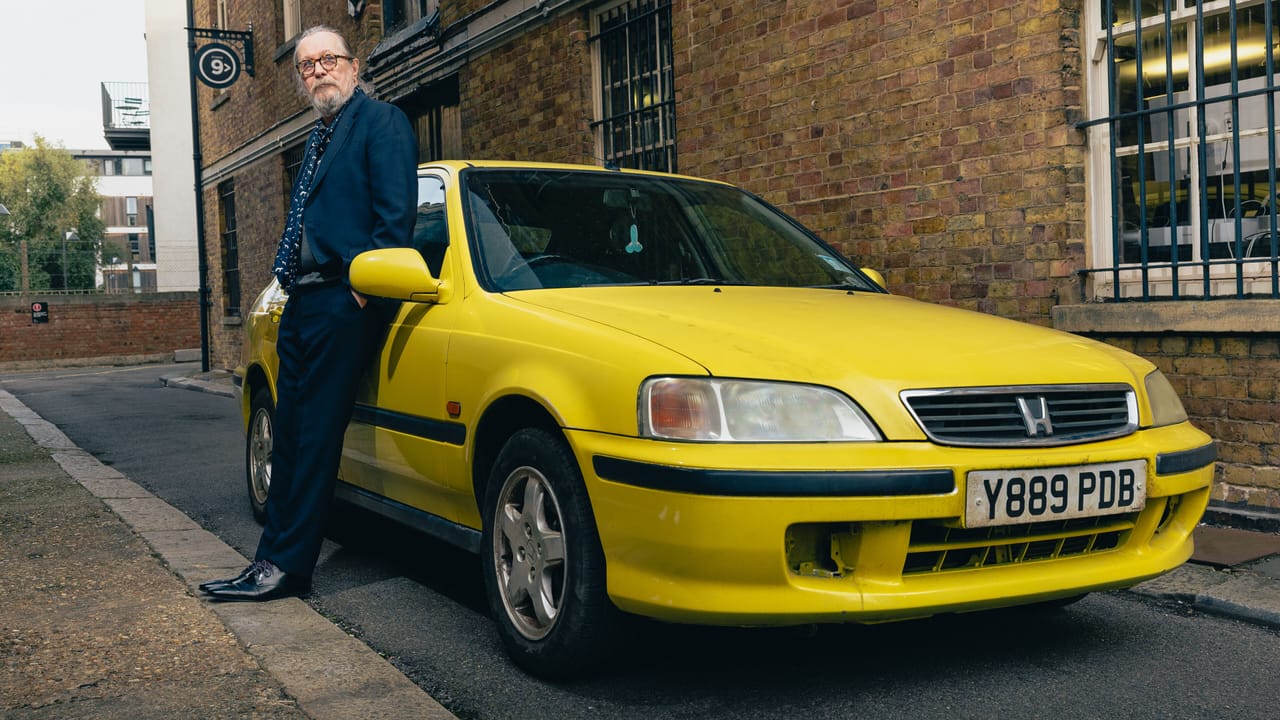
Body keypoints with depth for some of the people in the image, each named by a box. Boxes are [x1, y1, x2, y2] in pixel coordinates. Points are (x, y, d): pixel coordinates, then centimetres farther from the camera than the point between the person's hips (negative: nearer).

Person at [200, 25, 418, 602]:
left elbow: (396, 212, -14)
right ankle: (273, 558, 15)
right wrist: (292, 285, 15)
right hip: (301, 303, 9)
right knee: (289, 433, 9)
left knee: (315, 434, -6)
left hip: (342, 302, -9)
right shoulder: (318, 137, 24)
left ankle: (289, 565, -1)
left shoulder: (380, 121, -3)